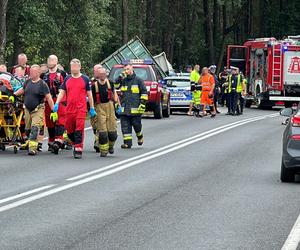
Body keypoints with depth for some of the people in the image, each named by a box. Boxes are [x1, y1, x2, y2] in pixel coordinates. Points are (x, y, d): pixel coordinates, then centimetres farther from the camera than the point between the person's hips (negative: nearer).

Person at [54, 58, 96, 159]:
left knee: (79, 130, -10)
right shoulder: (67, 79, 12)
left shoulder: (85, 79, 5)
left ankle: (78, 150, -9)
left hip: (81, 109, -4)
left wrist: (92, 108, 8)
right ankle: (76, 144, 30)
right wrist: (57, 103, -3)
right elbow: (62, 92, 12)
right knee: (69, 130, 9)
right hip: (69, 109, 4)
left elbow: (89, 94, 9)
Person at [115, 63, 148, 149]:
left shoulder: (138, 80, 2)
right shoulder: (123, 81, 13)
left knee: (136, 124, 3)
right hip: (124, 109, 4)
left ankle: (140, 136, 31)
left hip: (135, 109, -4)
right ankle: (127, 142, 3)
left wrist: (142, 103, -8)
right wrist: (120, 78, -6)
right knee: (125, 126, -1)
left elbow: (144, 93, 1)